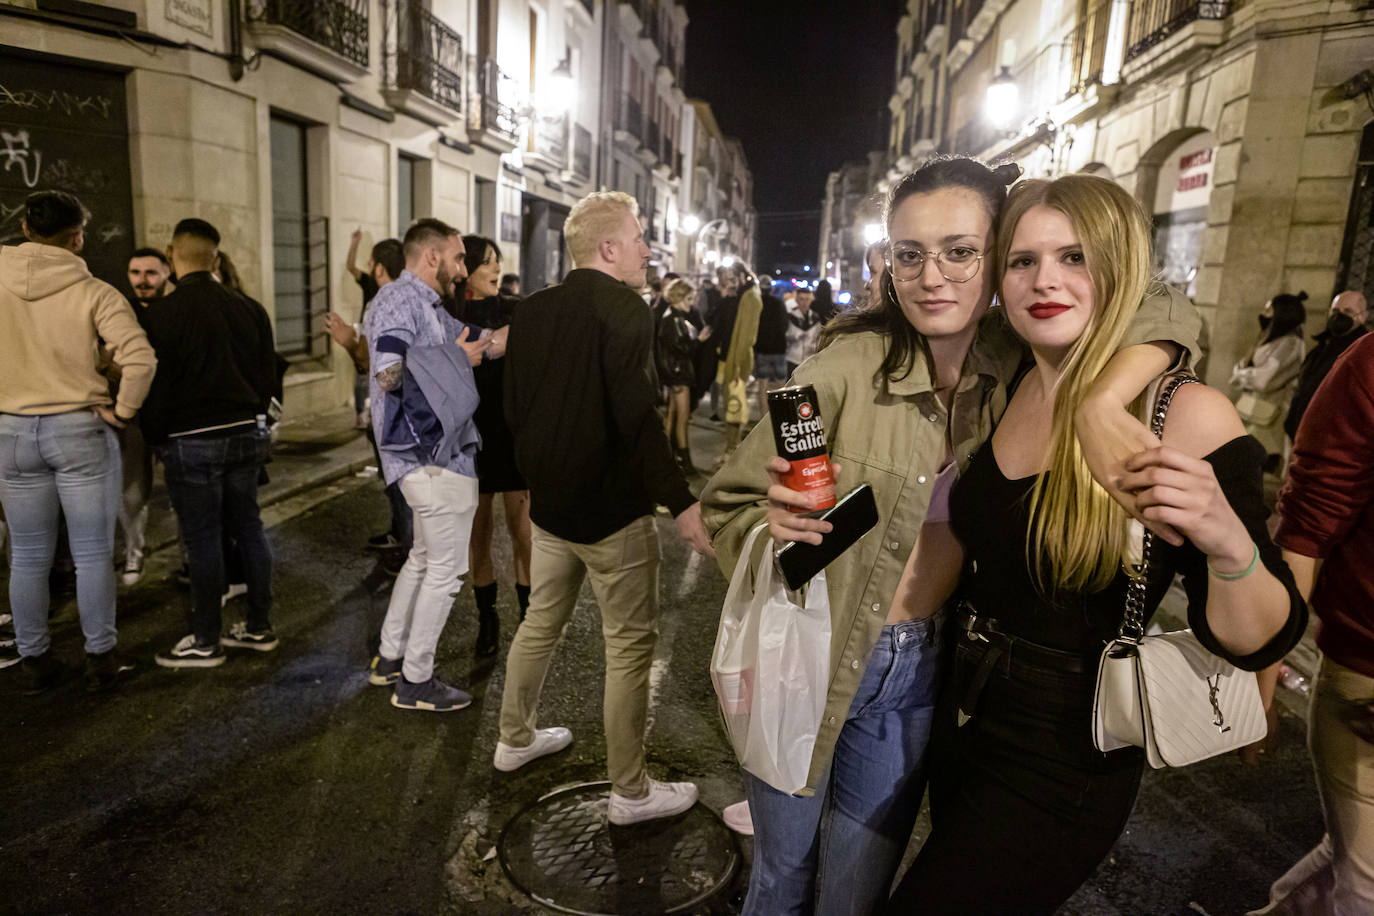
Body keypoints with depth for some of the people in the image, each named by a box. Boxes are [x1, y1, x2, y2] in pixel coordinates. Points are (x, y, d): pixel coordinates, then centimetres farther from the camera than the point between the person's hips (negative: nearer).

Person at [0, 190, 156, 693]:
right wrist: (122, 410, -8)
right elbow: (141, 359, -21)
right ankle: (100, 658, 16)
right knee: (92, 553, 6)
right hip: (80, 429, -3)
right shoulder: (95, 293, -9)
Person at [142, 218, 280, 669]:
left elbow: (156, 385, -10)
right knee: (248, 528, 13)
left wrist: (158, 439, 4)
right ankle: (259, 627, 21)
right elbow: (268, 374, 8)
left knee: (203, 539, 2)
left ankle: (205, 642, 12)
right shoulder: (248, 307, 5)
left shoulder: (163, 312, -12)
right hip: (245, 433, 6)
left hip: (191, 442, -5)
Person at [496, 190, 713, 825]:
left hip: (548, 500, 8)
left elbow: (513, 408, 13)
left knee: (542, 621, 23)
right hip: (611, 508, -8)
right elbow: (636, 416, -26)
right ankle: (630, 792, 15)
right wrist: (681, 502, -24)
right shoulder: (623, 309, -16)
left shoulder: (532, 311, 7)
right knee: (630, 643, 4)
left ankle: (514, 739, 40)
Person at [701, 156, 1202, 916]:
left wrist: (1104, 403, -25)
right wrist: (772, 524, -35)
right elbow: (723, 505, -13)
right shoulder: (845, 368, -18)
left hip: (916, 682, 3)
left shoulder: (1012, 360, -8)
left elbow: (1166, 314, -6)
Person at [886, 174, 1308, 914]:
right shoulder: (1005, 395, -2)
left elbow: (1253, 641, -17)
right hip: (965, 719, 6)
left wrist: (1229, 546, -36)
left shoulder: (1183, 415, -20)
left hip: (1064, 765, -6)